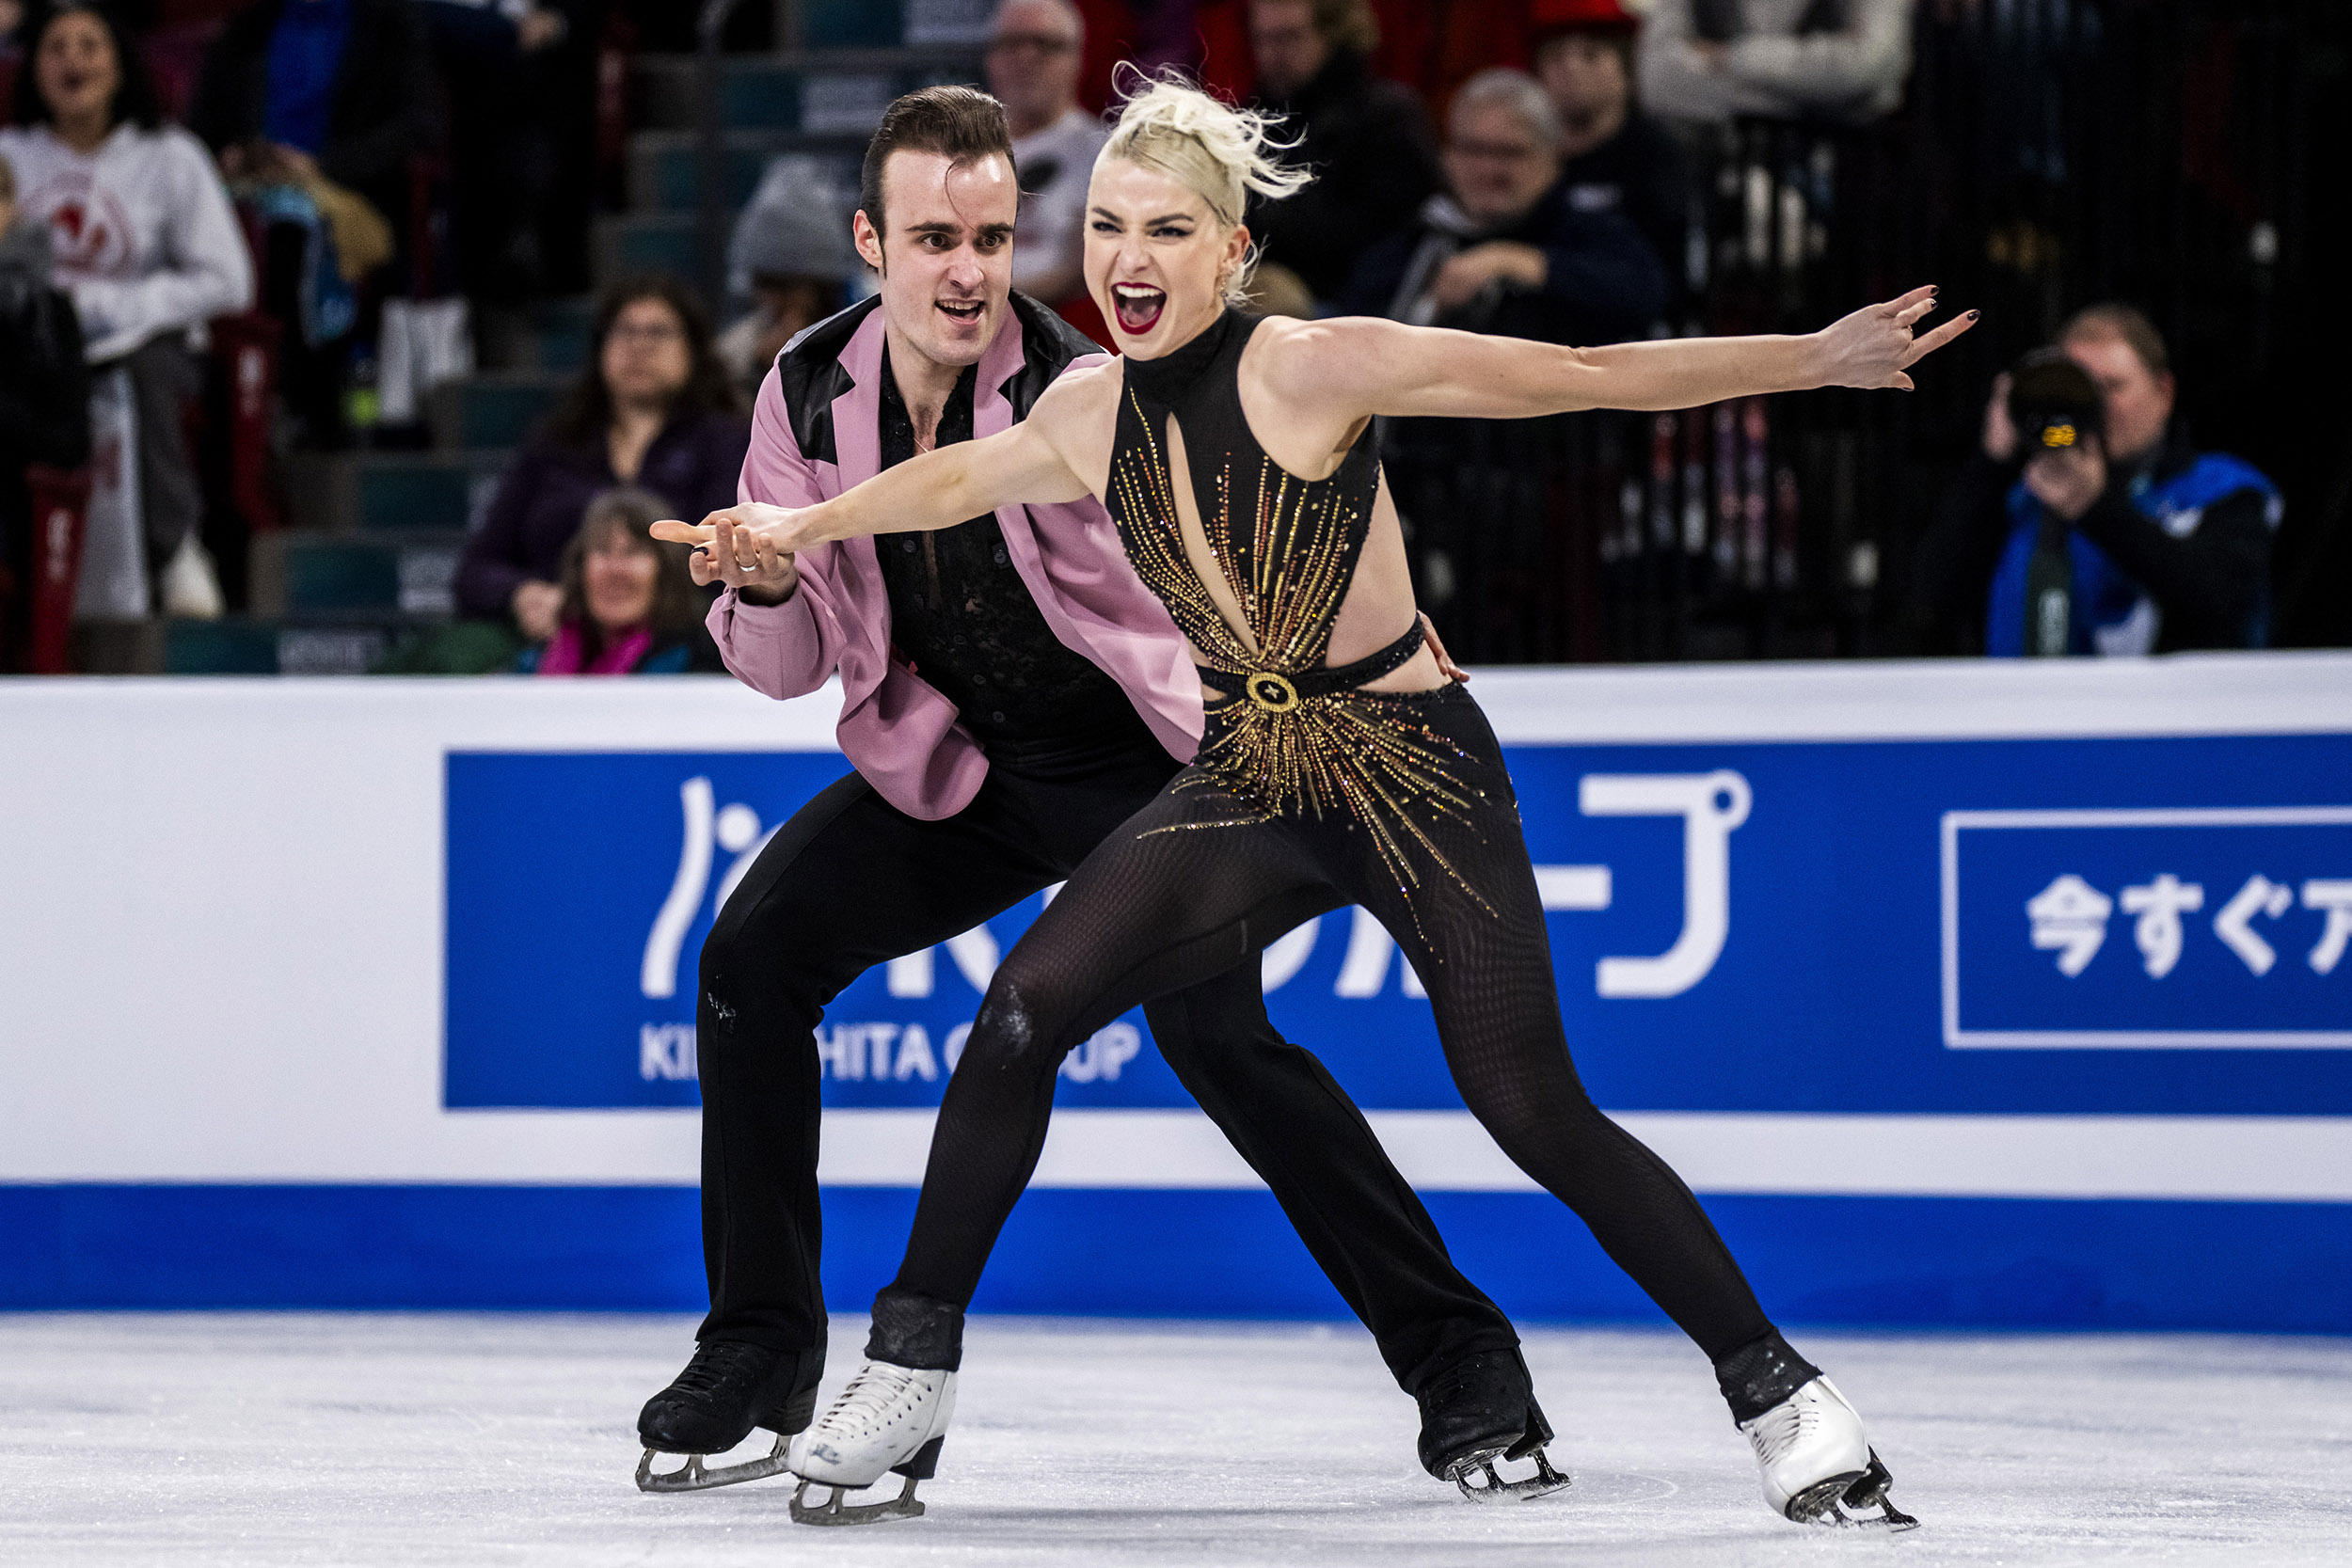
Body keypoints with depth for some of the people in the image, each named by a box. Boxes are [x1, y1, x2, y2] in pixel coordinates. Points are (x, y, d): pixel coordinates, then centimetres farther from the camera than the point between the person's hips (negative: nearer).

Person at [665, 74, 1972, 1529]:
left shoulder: (1318, 368, -16)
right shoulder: (1091, 411, 0)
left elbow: (1584, 376, -15)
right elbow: (960, 476, 23)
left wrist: (1815, 358, -18)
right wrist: (805, 524, 33)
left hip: (1416, 769, -4)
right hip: (1253, 788, 4)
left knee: (1534, 1110, -11)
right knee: (1026, 1009, -13)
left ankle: (1783, 1392, 3)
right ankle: (912, 1375, -1)